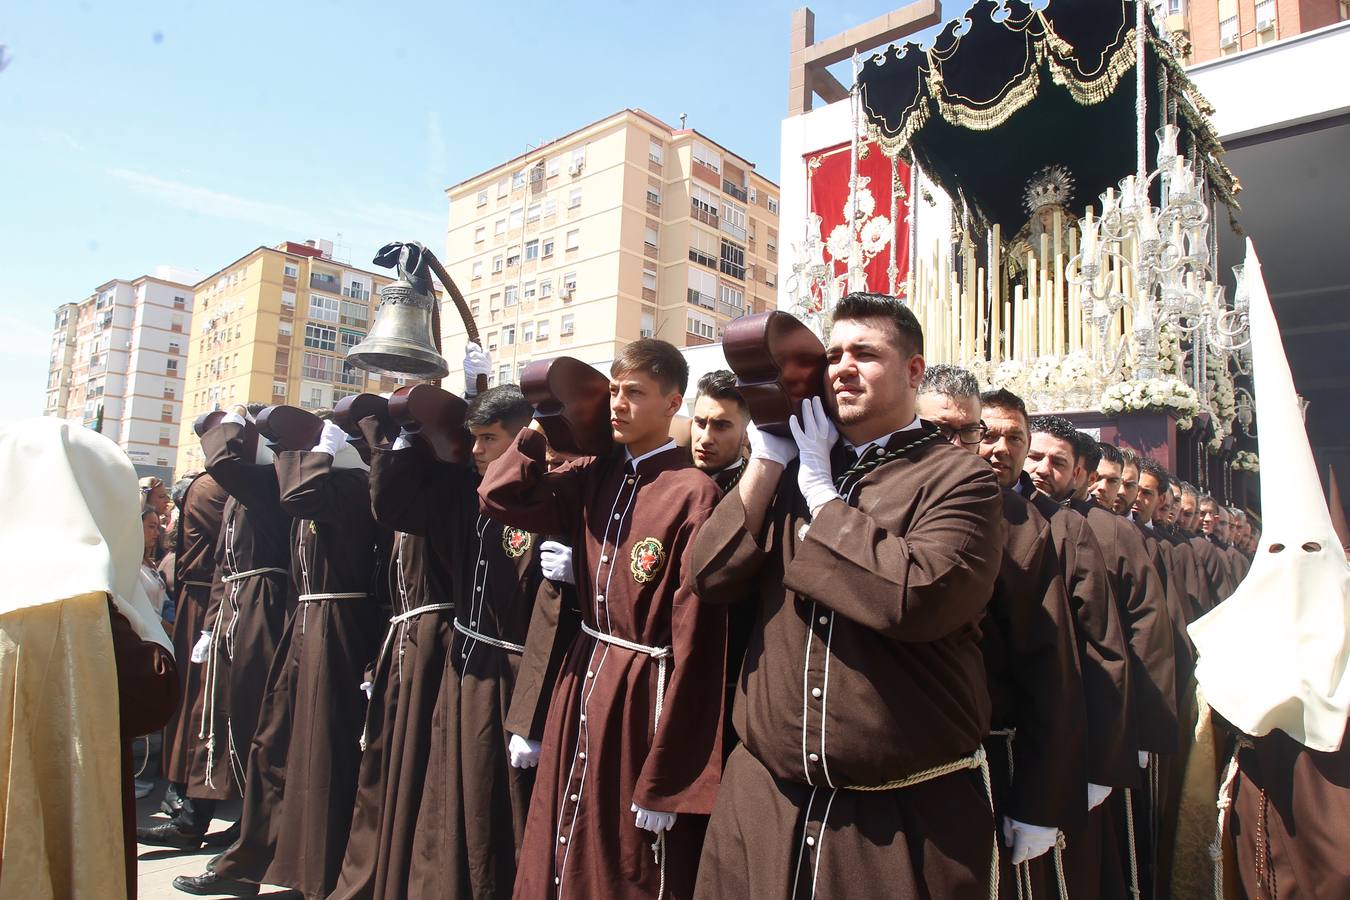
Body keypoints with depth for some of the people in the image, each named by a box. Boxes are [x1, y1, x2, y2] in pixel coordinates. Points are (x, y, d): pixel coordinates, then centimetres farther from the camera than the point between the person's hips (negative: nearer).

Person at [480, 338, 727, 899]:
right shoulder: (596, 475, 4)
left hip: (642, 694, -6)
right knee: (563, 852, 20)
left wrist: (664, 775, -17)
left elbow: (693, 638, -19)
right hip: (583, 677, 7)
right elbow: (500, 498, 4)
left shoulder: (693, 493, -18)